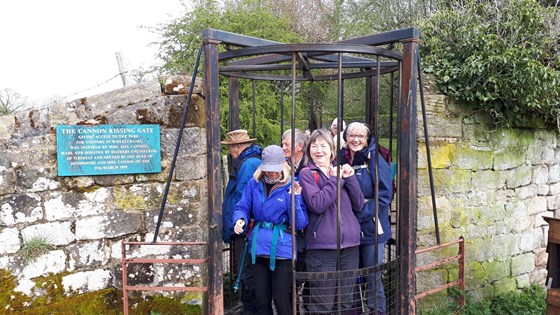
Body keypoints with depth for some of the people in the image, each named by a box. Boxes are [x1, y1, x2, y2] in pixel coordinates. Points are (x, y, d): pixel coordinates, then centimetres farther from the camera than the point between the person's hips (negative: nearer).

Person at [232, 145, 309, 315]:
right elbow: (242, 207, 4)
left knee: (281, 301, 7)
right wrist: (240, 220, -18)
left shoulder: (292, 186, -8)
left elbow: (300, 224, -11)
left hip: (281, 249, -3)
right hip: (258, 248, 3)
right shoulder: (254, 183, 1)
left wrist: (295, 199, -25)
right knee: (261, 299, 16)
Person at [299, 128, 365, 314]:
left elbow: (359, 205, 7)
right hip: (322, 246, -5)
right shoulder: (307, 174, -1)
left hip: (350, 244, 5)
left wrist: (350, 178, -3)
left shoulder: (341, 171, 13)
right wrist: (336, 180, -13)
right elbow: (317, 204, -18)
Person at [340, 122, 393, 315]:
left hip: (371, 228, -5)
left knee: (372, 277, 2)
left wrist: (359, 216, -18)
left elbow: (384, 195, -13)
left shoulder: (374, 159, -8)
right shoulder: (342, 159, 6)